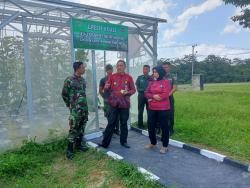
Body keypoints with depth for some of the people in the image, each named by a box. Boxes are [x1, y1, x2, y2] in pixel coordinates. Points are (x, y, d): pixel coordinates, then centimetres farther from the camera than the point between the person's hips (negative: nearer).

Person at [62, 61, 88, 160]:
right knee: (73, 129, -4)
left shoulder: (82, 80, 10)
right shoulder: (69, 80, -11)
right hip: (75, 109, -7)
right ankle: (69, 150, 6)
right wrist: (69, 104, 3)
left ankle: (79, 144, 29)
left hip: (84, 108, 7)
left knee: (81, 128, 14)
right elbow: (64, 94, -3)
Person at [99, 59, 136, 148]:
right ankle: (105, 142, 11)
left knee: (124, 123, 11)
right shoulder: (112, 76, 4)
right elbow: (106, 88, 3)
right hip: (114, 103, 0)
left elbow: (133, 89, 5)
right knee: (111, 123, 3)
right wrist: (106, 87, -20)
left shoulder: (129, 77, 3)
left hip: (125, 104, 1)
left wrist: (128, 92, -15)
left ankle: (123, 141, 24)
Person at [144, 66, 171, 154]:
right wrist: (154, 96, -14)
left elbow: (165, 95, -16)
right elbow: (146, 93, 6)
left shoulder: (166, 82, -5)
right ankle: (153, 143, 30)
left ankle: (165, 146, 18)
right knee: (150, 126, 10)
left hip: (163, 108, -5)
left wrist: (152, 98, -9)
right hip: (152, 108, 6)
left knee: (164, 126, 4)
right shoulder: (151, 82, 12)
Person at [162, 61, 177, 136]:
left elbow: (174, 88, -5)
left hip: (169, 97, -1)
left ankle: (171, 129, 13)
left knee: (170, 113, 2)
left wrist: (168, 94, -16)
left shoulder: (173, 77, 4)